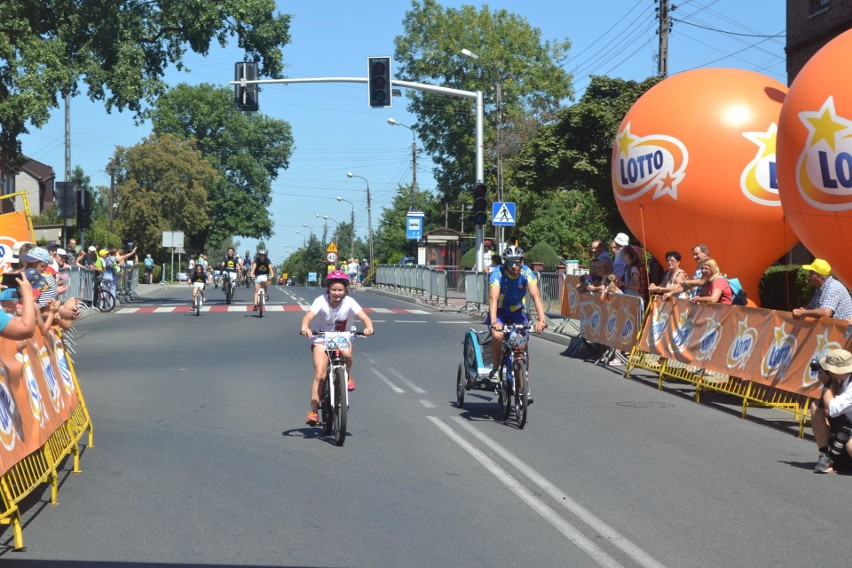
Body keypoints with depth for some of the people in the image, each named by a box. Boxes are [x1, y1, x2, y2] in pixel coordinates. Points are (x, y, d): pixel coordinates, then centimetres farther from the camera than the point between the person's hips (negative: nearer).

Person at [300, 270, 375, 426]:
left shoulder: (349, 302, -15)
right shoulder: (321, 301, -18)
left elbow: (364, 317, -26)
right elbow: (308, 315, -33)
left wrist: (369, 327, -49)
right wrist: (305, 327, -55)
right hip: (322, 339, -1)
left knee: (347, 354, -34)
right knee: (319, 375, -15)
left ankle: (347, 376, -2)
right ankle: (313, 411, -8)